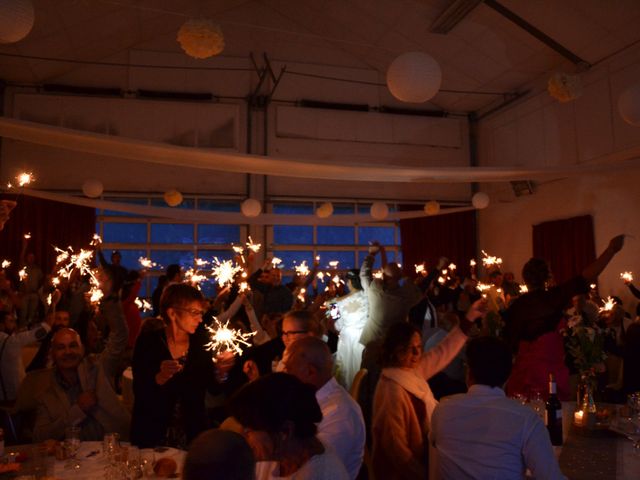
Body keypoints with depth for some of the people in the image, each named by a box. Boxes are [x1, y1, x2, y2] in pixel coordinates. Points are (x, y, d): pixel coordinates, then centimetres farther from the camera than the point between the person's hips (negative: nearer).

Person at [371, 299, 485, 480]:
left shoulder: (413, 370, -3)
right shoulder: (392, 390, -28)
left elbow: (443, 352, 6)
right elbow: (395, 444, -24)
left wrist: (470, 317, 5)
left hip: (418, 457, 8)